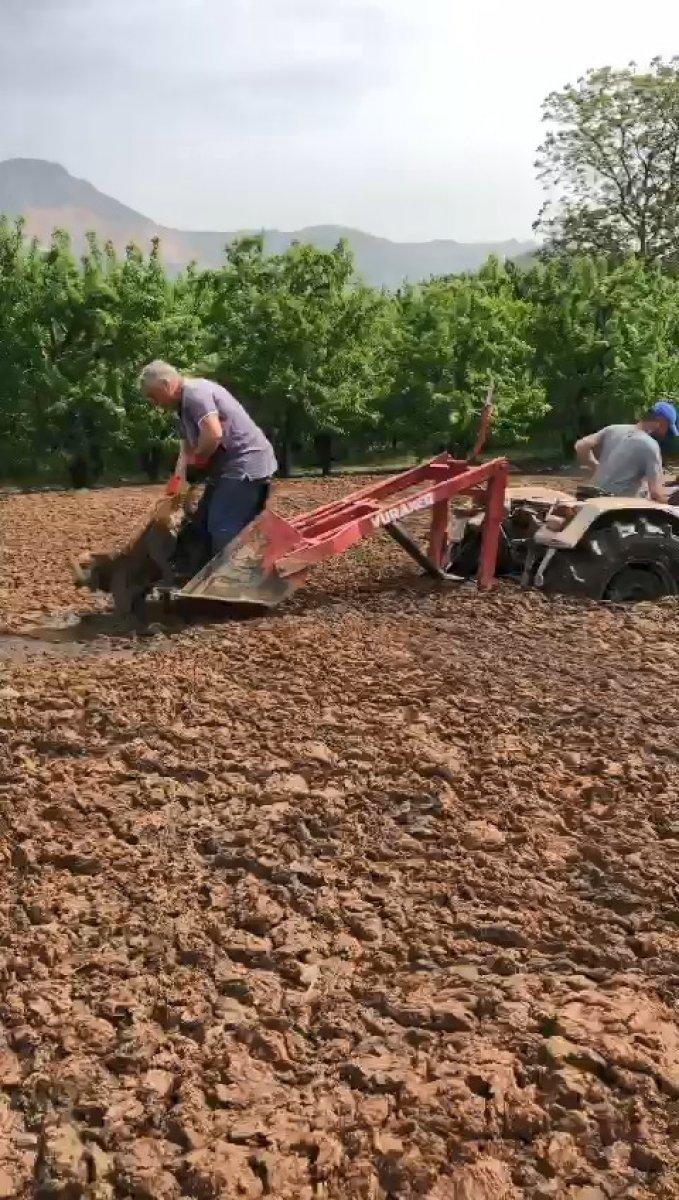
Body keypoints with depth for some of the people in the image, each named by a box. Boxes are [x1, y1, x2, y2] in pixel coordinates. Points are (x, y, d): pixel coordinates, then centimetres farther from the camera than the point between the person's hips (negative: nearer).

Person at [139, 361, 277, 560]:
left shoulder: (195, 392, -15)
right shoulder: (184, 404, 18)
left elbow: (214, 434, -30)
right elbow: (187, 449, 21)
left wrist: (198, 460, -12)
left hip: (247, 465, -11)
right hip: (229, 467, 11)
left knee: (223, 530, -13)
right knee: (204, 524, 16)